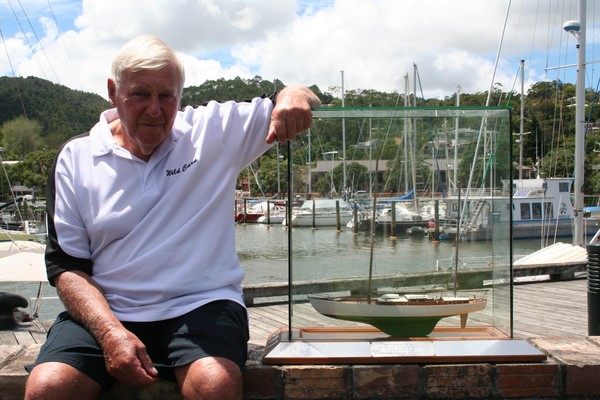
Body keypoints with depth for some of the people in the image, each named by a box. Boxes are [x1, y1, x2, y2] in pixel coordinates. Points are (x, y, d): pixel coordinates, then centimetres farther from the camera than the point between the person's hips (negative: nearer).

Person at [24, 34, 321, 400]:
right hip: (104, 311, 1)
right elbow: (66, 264, 3)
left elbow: (305, 103, 7)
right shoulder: (76, 158, 6)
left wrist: (293, 96, -20)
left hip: (201, 305, 0)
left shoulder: (213, 130, 5)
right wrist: (110, 332, -14)